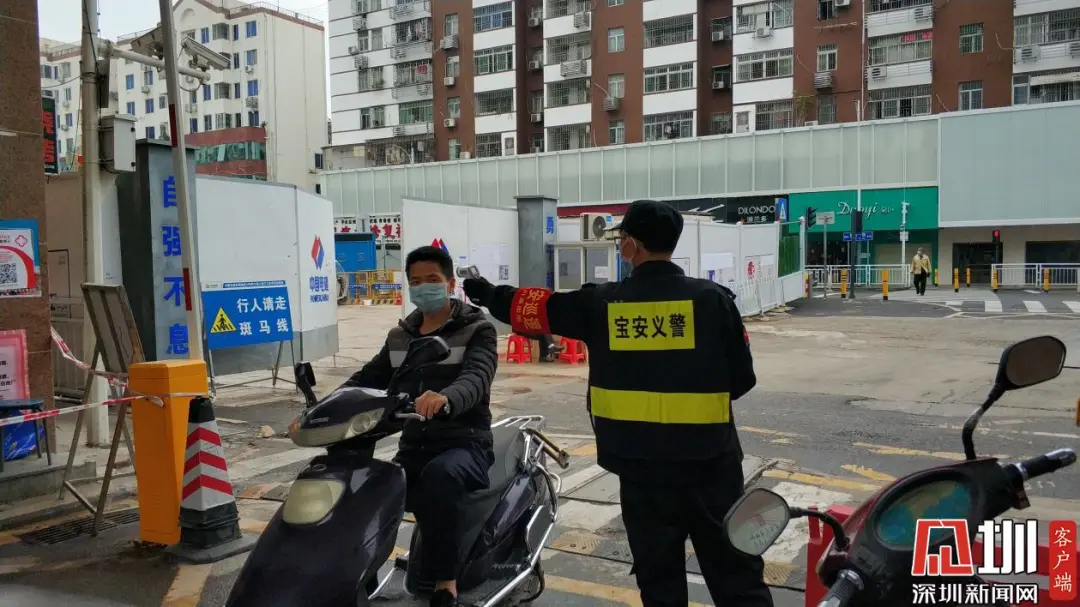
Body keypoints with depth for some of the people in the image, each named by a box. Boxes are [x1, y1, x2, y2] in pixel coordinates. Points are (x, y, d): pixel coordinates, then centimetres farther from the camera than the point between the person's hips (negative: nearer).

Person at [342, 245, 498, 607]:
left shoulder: (477, 330, -3)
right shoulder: (399, 337, 16)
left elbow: (476, 377, -22)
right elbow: (366, 379, 11)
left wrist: (446, 399, -46)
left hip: (466, 443, -5)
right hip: (414, 445, 5)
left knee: (438, 476, -37)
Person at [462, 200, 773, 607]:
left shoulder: (601, 303, -3)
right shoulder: (712, 299, -6)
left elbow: (533, 307, 10)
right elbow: (742, 379, -2)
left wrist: (489, 295, 28)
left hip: (642, 462, 1)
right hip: (710, 459, -1)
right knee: (736, 572, 9)